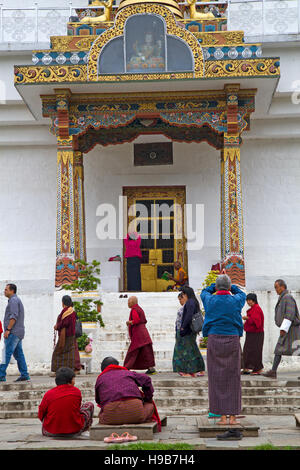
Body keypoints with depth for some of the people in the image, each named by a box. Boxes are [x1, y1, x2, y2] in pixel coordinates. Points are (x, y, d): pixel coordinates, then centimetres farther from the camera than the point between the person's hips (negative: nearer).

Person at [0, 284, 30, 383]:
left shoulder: (13, 300, -9)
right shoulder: (17, 300, 23)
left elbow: (14, 316, -19)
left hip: (13, 332, -10)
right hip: (19, 332, 10)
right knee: (18, 354, 9)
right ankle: (24, 375, 8)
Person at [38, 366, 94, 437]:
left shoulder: (49, 394, -11)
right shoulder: (77, 392, -9)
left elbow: (40, 415, 0)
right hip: (74, 432, -2)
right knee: (90, 405, 20)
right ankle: (85, 429, 36)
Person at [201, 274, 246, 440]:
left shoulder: (210, 300, 1)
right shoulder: (236, 300, 2)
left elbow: (204, 291, 26)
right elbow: (242, 294, 27)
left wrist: (217, 285, 37)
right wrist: (230, 286, 38)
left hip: (214, 340, 0)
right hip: (232, 340, 0)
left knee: (217, 378, 3)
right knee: (233, 379, 5)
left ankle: (223, 417, 2)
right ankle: (233, 416, 6)